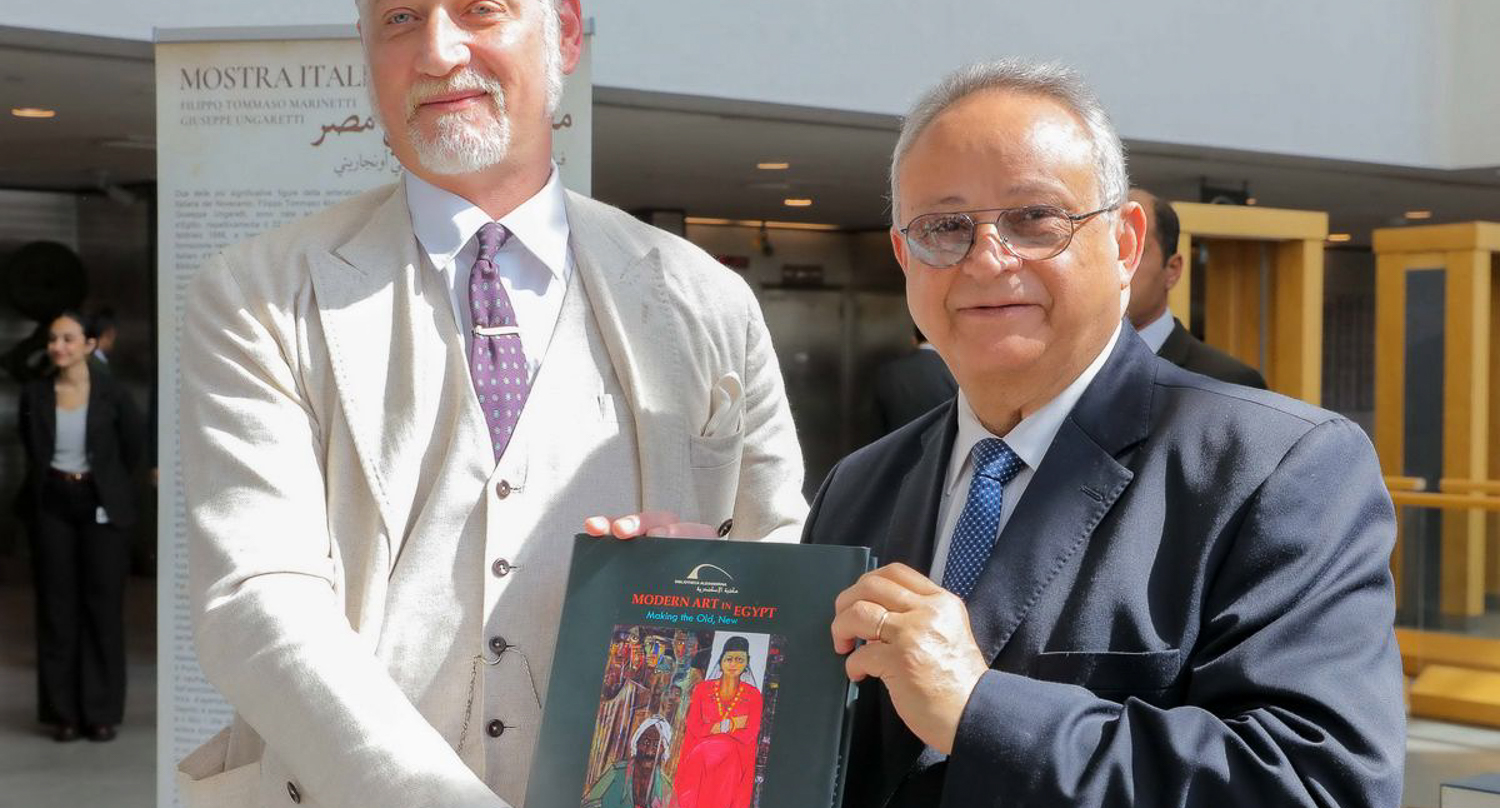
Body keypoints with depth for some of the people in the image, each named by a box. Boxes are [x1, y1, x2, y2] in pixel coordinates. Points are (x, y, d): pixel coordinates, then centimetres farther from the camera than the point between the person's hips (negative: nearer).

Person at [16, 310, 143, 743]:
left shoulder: (111, 394, -7)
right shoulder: (34, 394, -1)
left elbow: (132, 448, 6)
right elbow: (31, 449, 14)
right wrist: (52, 480, 13)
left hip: (101, 508, -2)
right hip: (52, 507, 2)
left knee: (103, 607, 2)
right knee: (57, 608, 4)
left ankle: (102, 712, 10)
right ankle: (63, 712, 12)